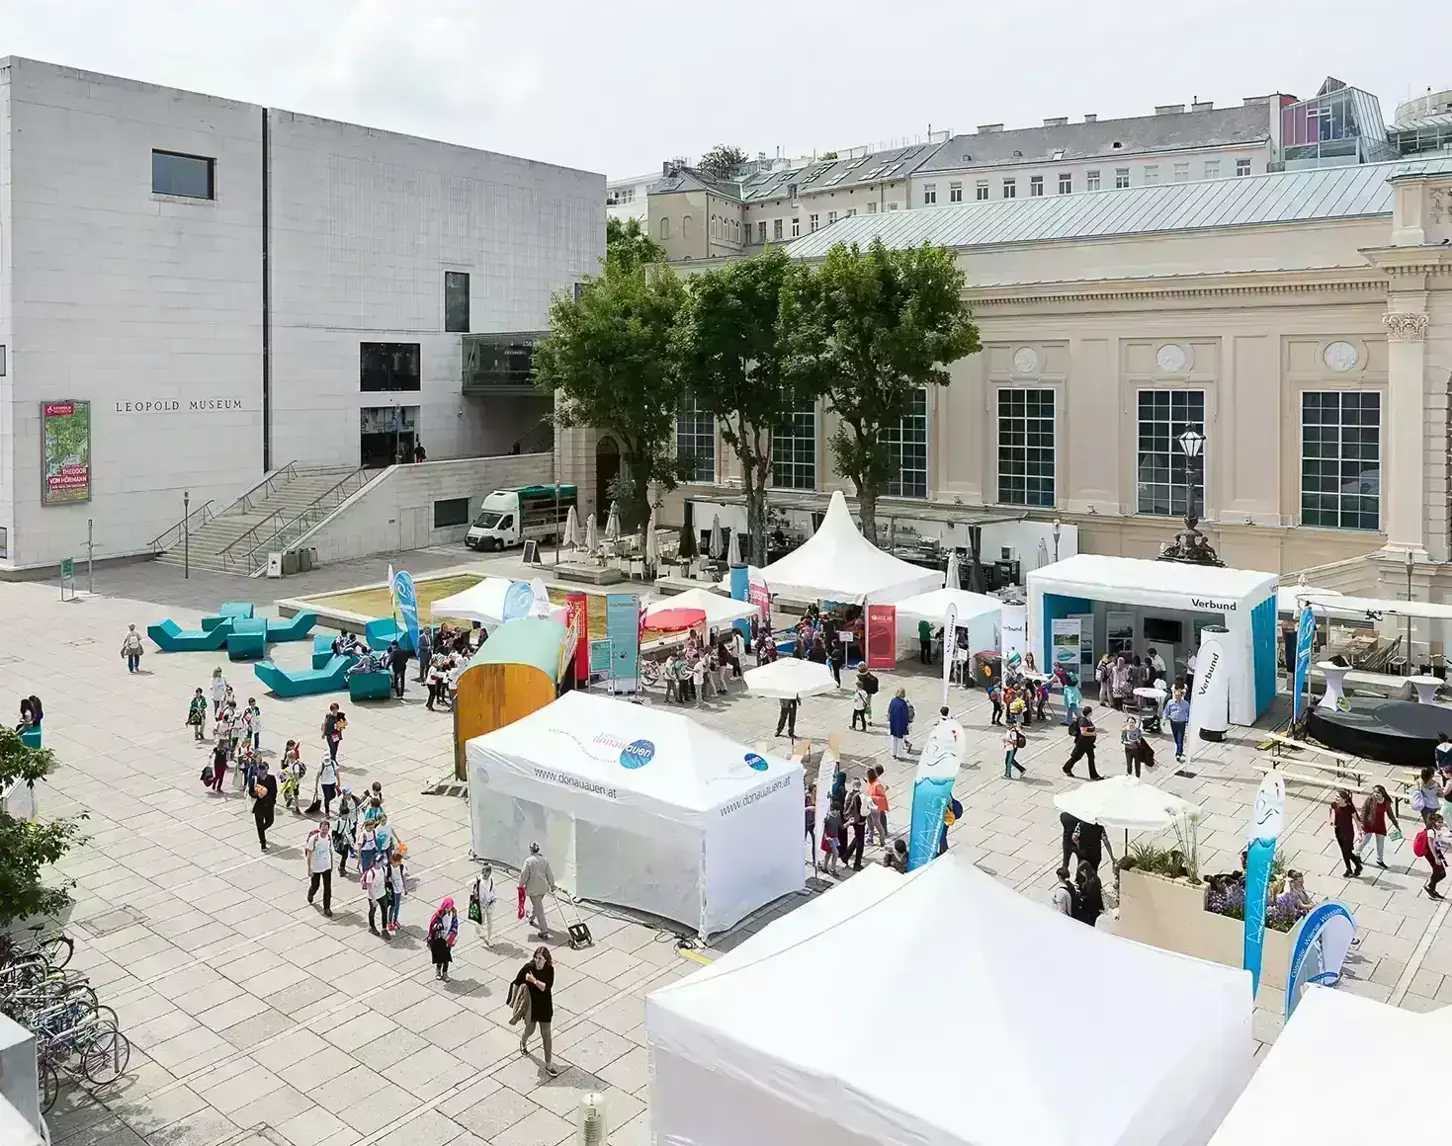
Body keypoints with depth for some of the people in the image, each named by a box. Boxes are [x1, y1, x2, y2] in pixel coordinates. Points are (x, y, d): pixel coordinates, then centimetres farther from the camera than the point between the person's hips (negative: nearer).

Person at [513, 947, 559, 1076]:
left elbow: (547, 987, -23)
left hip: (545, 1006, 0)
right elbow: (516, 983, -5)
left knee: (546, 1034, 4)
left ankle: (548, 1065, 13)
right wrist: (514, 1001, -3)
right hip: (530, 1005, 0)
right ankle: (523, 1042, 56)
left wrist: (534, 980, -30)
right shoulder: (528, 967, -16)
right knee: (530, 1030, 18)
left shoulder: (549, 970, -14)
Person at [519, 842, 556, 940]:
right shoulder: (544, 860, -1)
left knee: (539, 910, -2)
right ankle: (531, 917, 58)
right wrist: (552, 886, 16)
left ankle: (544, 932, -1)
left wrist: (520, 884, 5)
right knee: (537, 904, 31)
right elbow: (549, 874, 4)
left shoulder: (529, 861, -17)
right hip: (543, 887, 6)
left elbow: (524, 875, -13)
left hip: (534, 889, -6)